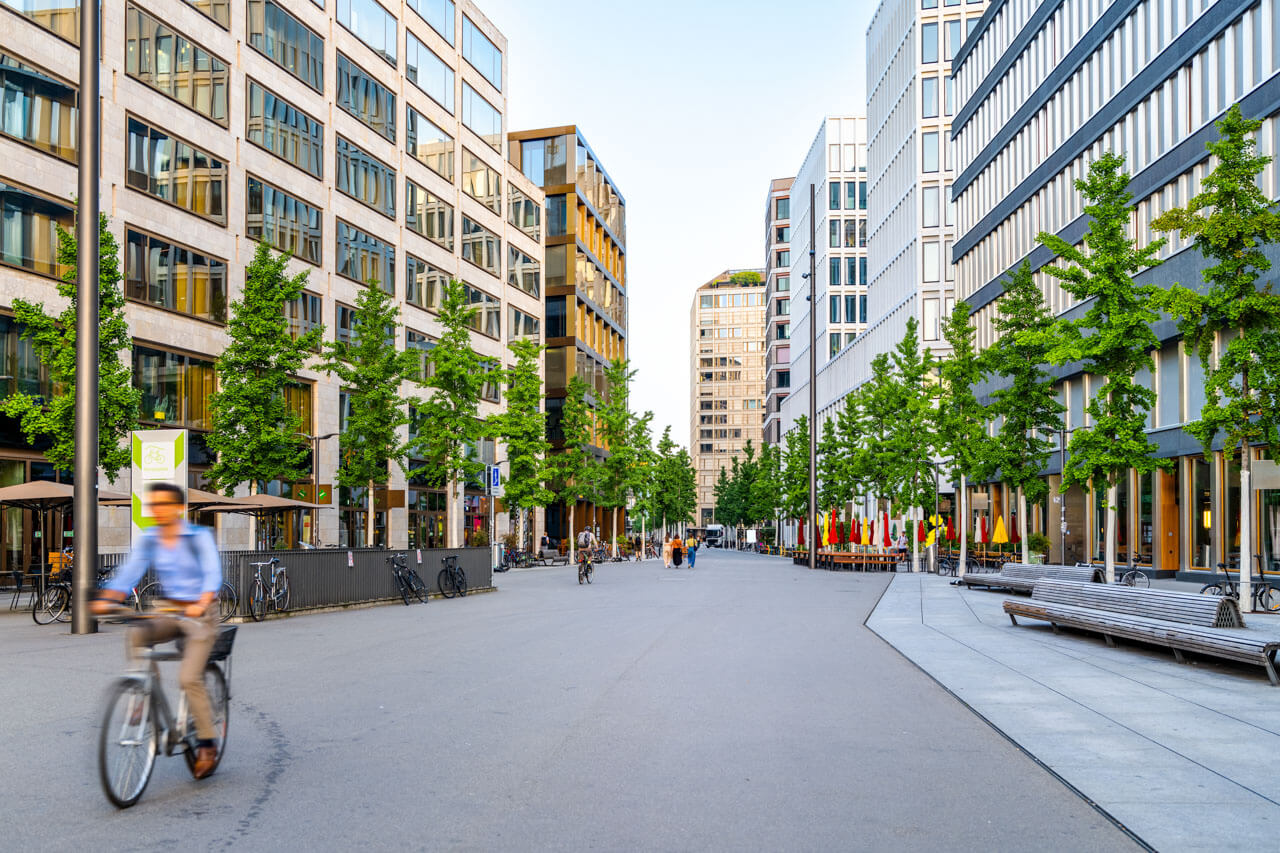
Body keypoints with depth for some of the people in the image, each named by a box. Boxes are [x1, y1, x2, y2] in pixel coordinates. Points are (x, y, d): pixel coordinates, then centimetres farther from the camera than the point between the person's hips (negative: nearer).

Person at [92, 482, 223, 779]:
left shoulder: (199, 536, -11)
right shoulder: (148, 539, 3)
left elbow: (212, 574, -21)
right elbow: (129, 572, -5)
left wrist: (201, 604, -39)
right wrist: (106, 600, -22)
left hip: (200, 614, -5)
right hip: (169, 612, 5)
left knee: (189, 678, -17)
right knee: (136, 634, -28)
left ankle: (207, 745, -2)